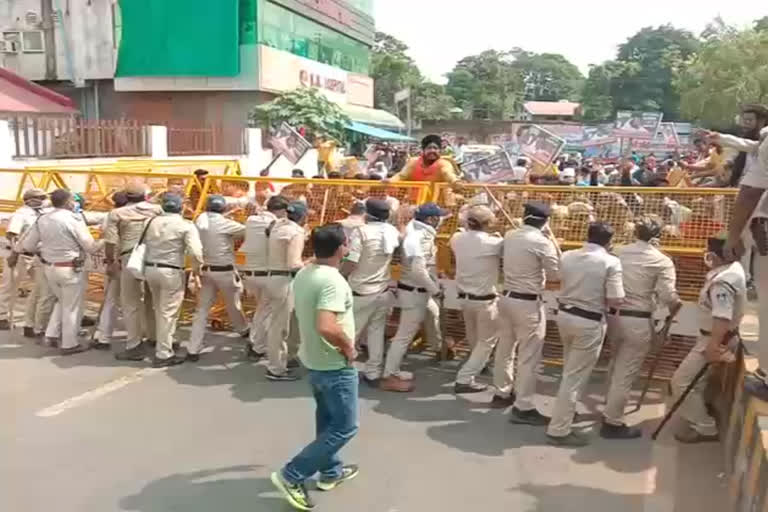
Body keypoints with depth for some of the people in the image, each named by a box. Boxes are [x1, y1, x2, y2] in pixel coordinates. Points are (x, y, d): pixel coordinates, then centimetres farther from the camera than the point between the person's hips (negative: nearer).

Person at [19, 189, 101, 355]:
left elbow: (27, 245, 7)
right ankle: (69, 344, 13)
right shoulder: (73, 220, -15)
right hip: (70, 269, -6)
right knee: (72, 307, 6)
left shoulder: (42, 220, 3)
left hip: (49, 267, 6)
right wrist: (102, 244, 8)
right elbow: (90, 247, -12)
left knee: (63, 302, 26)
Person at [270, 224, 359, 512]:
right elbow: (327, 327, -39)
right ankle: (292, 475, 4)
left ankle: (330, 472, 37)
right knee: (344, 427, 4)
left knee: (327, 419, 23)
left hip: (313, 360, 9)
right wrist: (348, 347, -21)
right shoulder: (333, 281, -27)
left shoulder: (303, 274, 2)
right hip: (335, 366, -9)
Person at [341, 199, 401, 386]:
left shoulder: (361, 231, -17)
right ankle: (373, 373, 18)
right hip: (383, 292, 5)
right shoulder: (392, 232, 0)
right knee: (376, 333, 13)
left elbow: (351, 264, -20)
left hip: (362, 293, -5)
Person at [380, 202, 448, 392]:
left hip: (420, 291, 11)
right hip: (414, 292, -11)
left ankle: (439, 347, 60)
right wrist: (435, 290, -22)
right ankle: (389, 377, -2)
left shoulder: (421, 232, 6)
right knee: (405, 334, -7)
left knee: (433, 314, 34)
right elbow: (418, 270, -33)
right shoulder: (418, 238, -26)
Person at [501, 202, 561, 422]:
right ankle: (524, 408, 5)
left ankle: (502, 393, 34)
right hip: (529, 304, -7)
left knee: (505, 348, 19)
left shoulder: (509, 236, 4)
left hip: (507, 298, 8)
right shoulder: (543, 242, -15)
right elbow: (557, 275, -7)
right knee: (529, 356, 0)